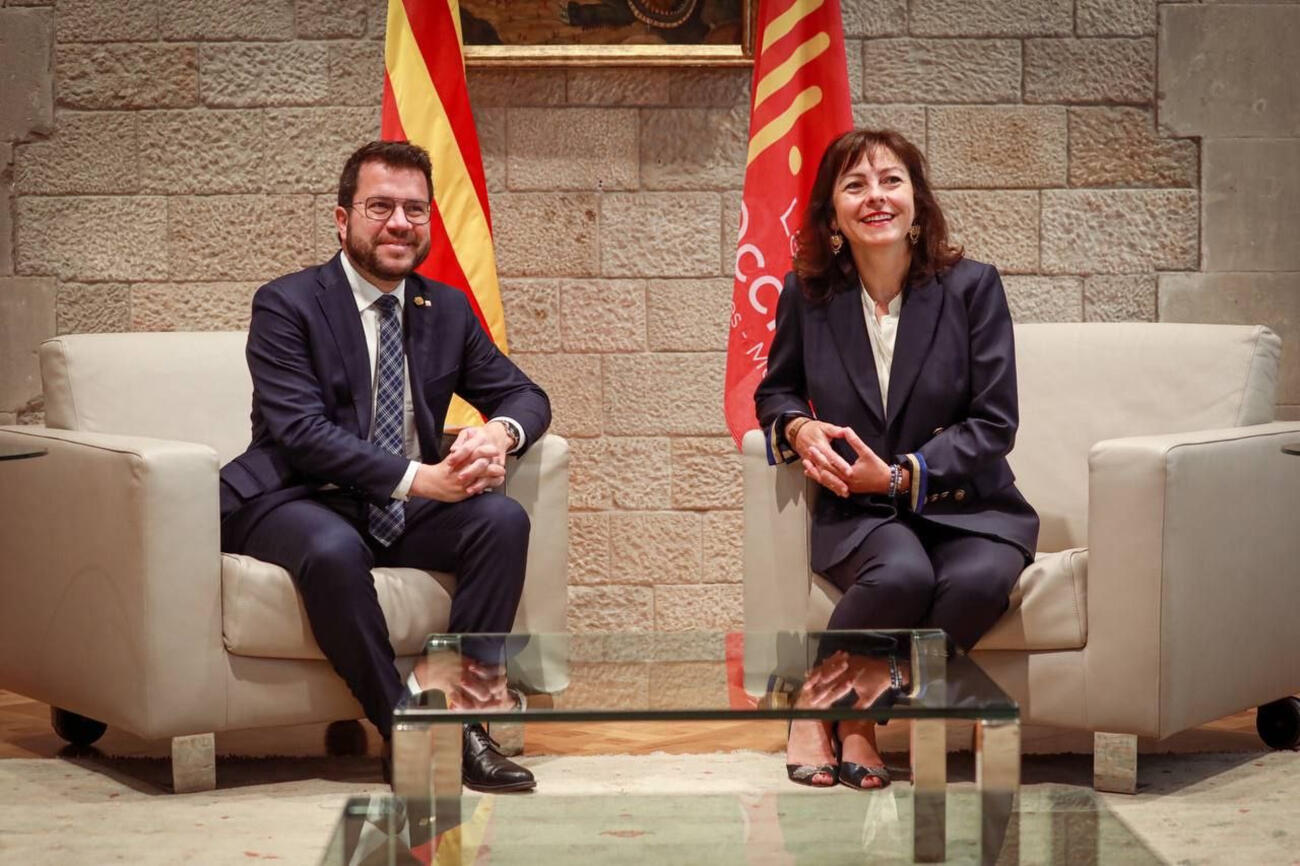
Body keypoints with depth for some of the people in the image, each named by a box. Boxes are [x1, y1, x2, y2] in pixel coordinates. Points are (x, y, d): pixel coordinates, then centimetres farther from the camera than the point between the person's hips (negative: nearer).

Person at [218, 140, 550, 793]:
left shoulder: (447, 309, 11)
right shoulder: (286, 305, -7)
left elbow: (525, 395, 13)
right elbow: (301, 429, -18)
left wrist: (498, 433, -14)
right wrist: (418, 477, -28)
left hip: (403, 515, 5)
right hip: (297, 502, -5)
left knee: (504, 519, -21)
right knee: (334, 550, -37)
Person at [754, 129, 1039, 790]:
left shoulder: (971, 286, -1)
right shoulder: (807, 294, 4)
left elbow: (994, 422, -3)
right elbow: (775, 391, 21)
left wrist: (901, 475, -15)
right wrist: (800, 428, -4)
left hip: (966, 504, 0)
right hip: (857, 511, 0)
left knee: (979, 580, -35)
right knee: (901, 574, -36)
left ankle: (860, 717, -14)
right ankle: (814, 710, -12)